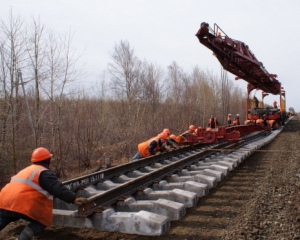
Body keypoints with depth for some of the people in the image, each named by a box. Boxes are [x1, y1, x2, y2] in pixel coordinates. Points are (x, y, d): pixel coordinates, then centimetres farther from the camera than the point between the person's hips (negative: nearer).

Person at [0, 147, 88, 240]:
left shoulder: (26, 170, 28)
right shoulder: (45, 173, 0)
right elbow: (58, 188, -15)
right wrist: (73, 199, -21)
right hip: (22, 204, -8)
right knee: (43, 220, 7)